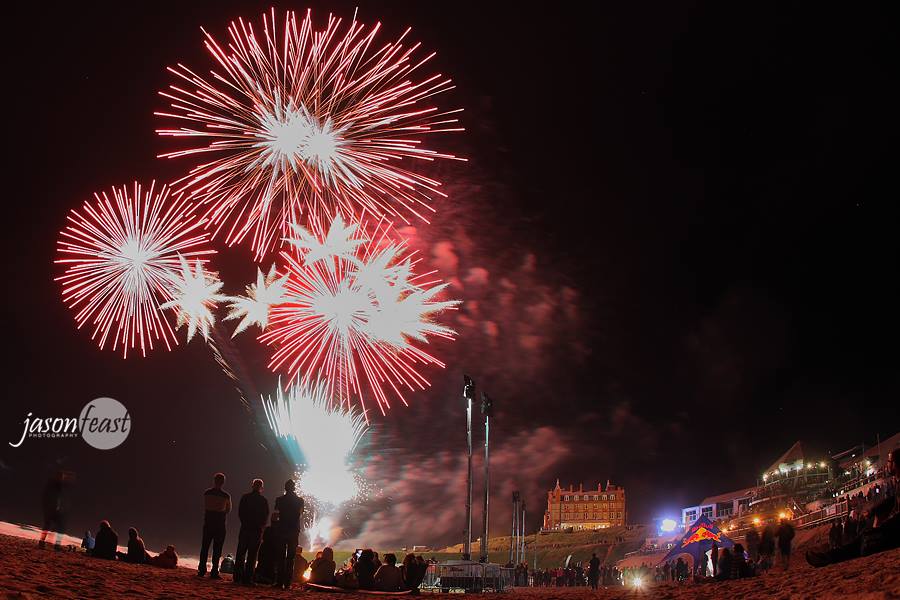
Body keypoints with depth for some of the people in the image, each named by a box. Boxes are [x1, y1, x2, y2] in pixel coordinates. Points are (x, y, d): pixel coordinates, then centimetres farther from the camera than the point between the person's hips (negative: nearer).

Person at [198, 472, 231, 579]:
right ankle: (214, 572, 0)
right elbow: (228, 510, 6)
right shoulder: (226, 496, -7)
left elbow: (204, 508, 8)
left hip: (208, 523, 2)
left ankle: (201, 570, 10)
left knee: (204, 547, 11)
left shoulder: (206, 493, -1)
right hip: (220, 524, -2)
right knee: (217, 549, 2)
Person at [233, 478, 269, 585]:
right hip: (257, 530, -2)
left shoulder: (245, 497, 0)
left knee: (240, 553, 9)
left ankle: (237, 577, 7)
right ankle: (247, 579, -1)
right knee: (252, 555, 1)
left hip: (245, 528, 2)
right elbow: (266, 517, 0)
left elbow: (240, 513, 4)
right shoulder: (263, 500, -4)